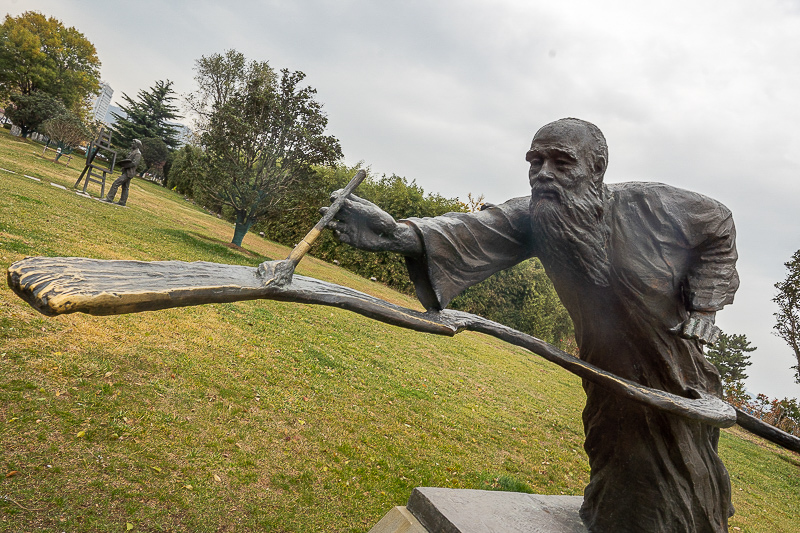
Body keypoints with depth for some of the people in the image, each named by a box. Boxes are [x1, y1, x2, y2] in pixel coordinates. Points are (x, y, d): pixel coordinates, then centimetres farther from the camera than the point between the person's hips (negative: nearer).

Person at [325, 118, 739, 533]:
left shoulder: (650, 204, -23)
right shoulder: (531, 218, -18)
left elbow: (719, 226, -3)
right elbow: (474, 232, -38)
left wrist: (703, 305, -11)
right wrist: (399, 233, -56)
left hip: (679, 379, -1)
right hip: (609, 375, 1)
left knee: (684, 493, 14)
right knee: (617, 494, 15)